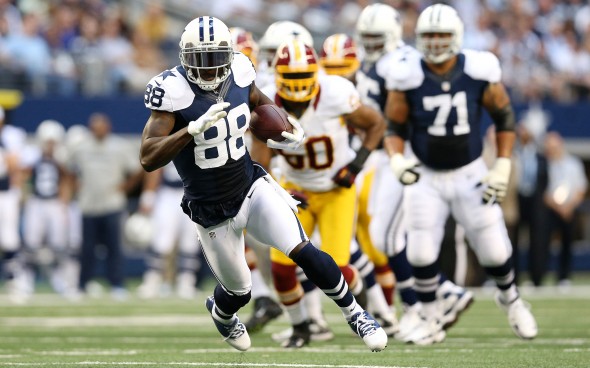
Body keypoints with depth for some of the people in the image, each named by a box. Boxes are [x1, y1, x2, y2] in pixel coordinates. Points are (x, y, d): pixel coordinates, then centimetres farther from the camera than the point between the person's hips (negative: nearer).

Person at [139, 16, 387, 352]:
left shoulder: (238, 75, -9)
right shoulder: (175, 92, -25)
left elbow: (259, 101, 16)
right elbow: (148, 159, -33)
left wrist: (290, 129, -3)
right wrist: (195, 128, -44)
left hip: (253, 187, 3)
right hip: (213, 212, -3)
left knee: (304, 252, -16)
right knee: (238, 292, 15)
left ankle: (355, 314, 4)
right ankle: (220, 313, 53)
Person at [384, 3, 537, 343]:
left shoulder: (479, 71, -12)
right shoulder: (409, 76, -12)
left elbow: (504, 117, 1)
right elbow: (395, 127, -1)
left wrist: (502, 168, -4)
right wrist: (397, 160, -20)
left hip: (471, 174, 0)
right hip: (426, 176, 0)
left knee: (495, 252, 2)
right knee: (422, 255, -9)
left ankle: (511, 299, 34)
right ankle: (431, 321, 13)